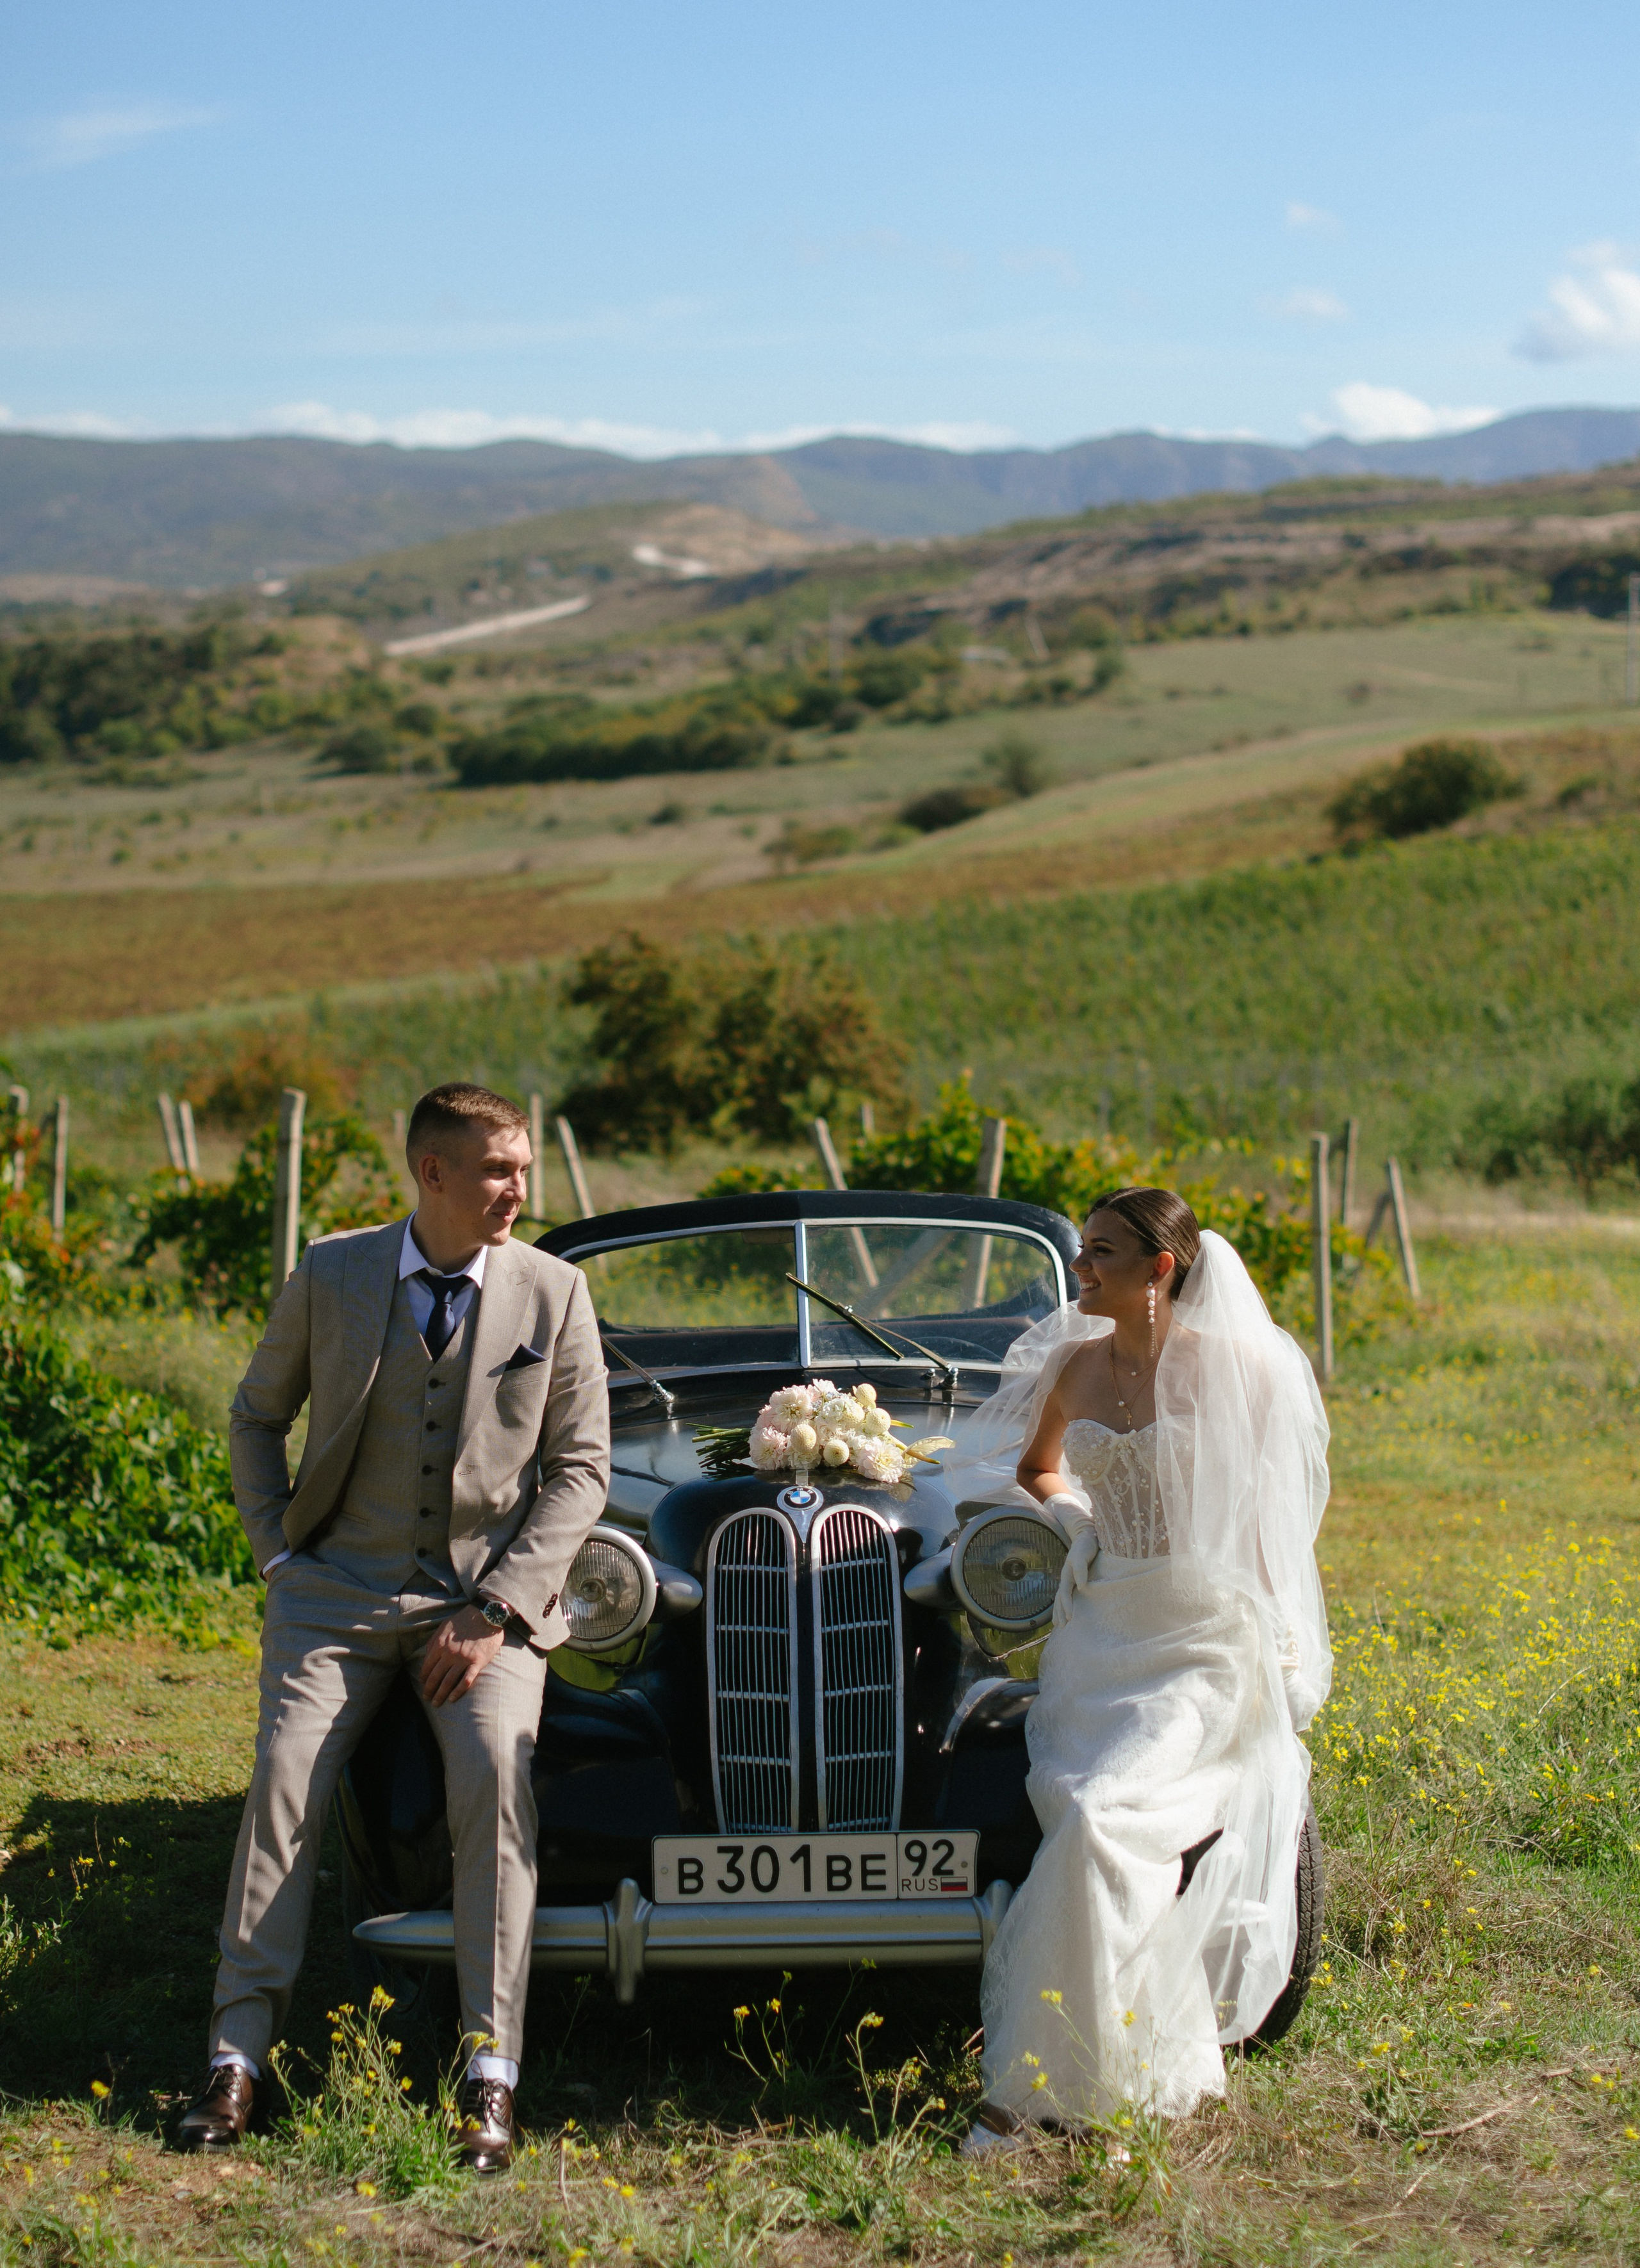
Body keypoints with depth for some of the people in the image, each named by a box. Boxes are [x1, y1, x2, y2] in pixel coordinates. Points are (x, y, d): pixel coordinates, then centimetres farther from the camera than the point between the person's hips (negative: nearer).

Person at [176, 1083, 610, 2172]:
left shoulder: (553, 1292, -1)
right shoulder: (331, 1274, 2)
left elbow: (580, 1469, -1)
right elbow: (256, 1416, 17)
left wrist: (497, 1612, -10)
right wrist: (278, 1551, 5)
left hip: (488, 1597, -1)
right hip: (340, 1591, 1)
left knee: (496, 1779, -25)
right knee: (286, 1777, -17)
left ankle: (492, 2077, -22)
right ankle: (239, 2059, -11)